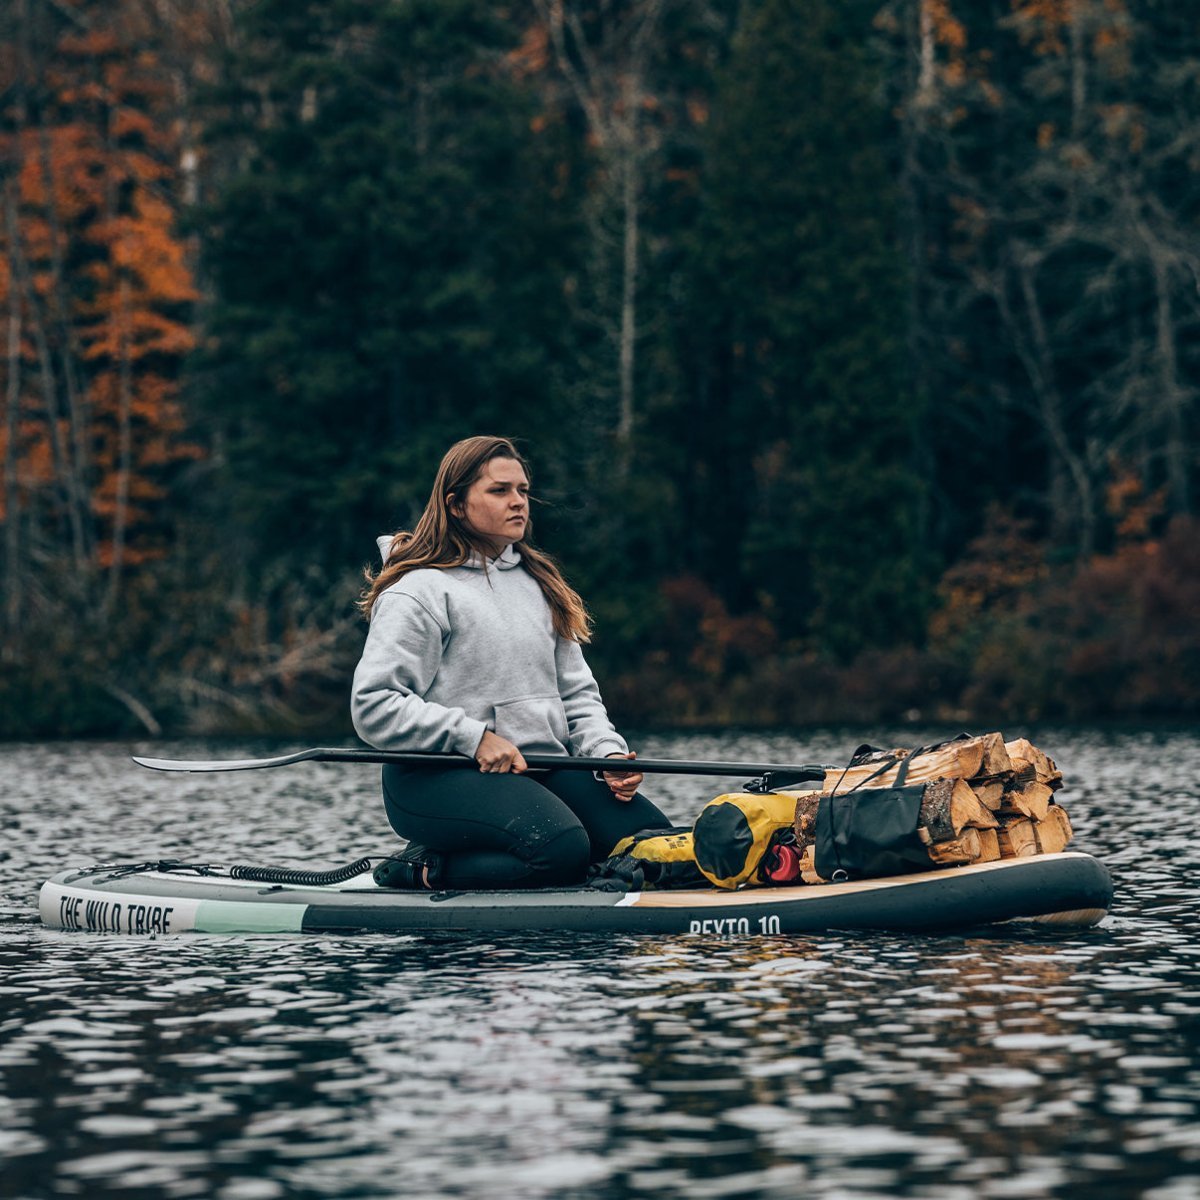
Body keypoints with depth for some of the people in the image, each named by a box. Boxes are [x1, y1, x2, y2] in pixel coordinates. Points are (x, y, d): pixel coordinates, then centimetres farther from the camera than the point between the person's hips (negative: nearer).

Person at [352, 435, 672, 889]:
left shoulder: (539, 584, 20)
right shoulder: (420, 592, -4)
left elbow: (577, 692, 21)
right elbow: (373, 707, -13)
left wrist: (608, 752, 1)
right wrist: (475, 738, -18)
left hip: (542, 766, 8)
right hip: (438, 777, -8)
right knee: (562, 850, -34)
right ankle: (421, 870, -12)